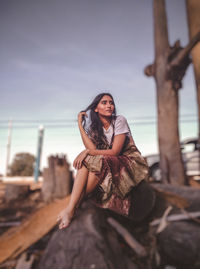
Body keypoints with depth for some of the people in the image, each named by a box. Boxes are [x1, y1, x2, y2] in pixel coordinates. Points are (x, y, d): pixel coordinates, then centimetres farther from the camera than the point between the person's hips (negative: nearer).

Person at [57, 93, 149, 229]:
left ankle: (74, 207, -21)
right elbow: (92, 149, -14)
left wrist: (87, 152, -21)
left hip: (131, 163, -4)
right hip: (109, 164, 5)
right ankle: (70, 208, -30)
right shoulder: (95, 127, 5)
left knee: (99, 162, -32)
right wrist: (80, 124, -11)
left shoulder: (119, 120, -10)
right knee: (85, 162, -23)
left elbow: (115, 151, -17)